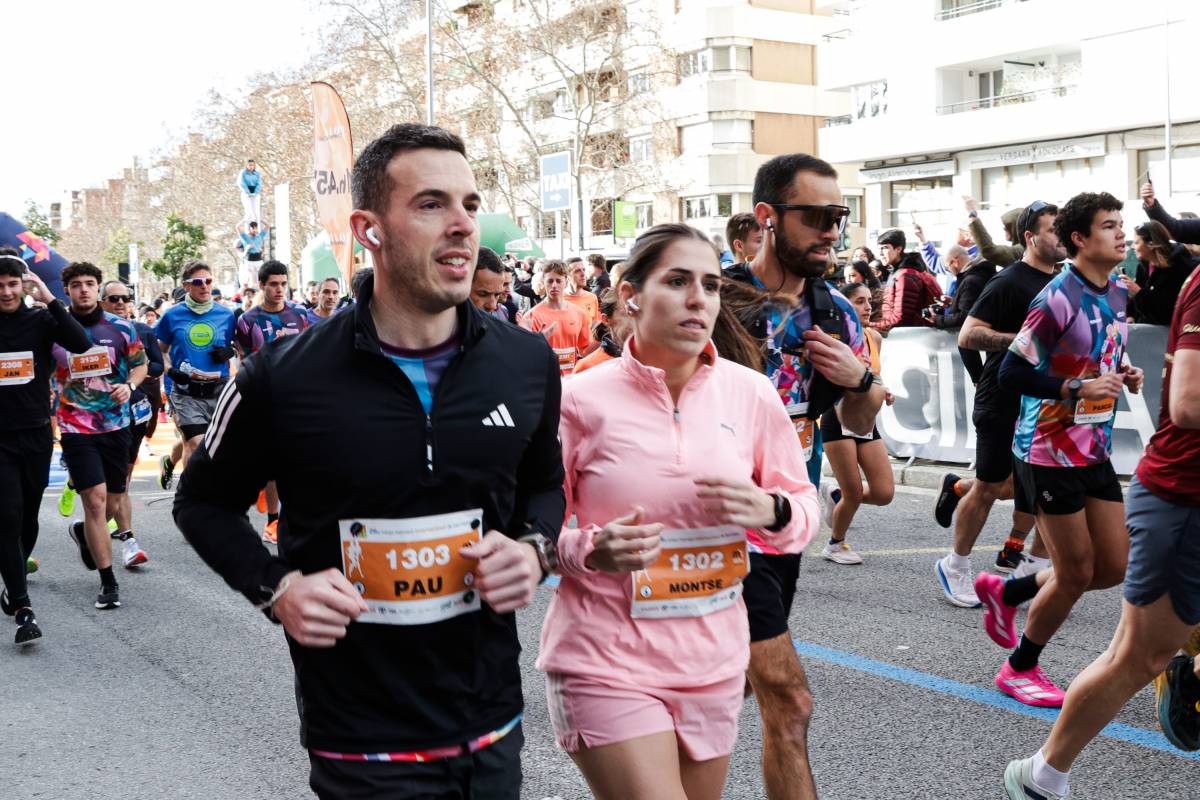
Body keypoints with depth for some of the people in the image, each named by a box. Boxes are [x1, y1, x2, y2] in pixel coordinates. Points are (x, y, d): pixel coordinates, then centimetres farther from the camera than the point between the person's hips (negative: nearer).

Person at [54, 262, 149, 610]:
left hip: (116, 424, 3)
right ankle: (108, 582, -1)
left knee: (113, 506, 10)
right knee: (95, 500, -11)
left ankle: (83, 533, 46)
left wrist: (129, 385, -8)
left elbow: (140, 363, 12)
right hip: (76, 428, -2)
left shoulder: (120, 327, 1)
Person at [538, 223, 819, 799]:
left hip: (713, 661, 4)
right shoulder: (581, 399, -11)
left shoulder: (751, 394, -1)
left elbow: (803, 510, 7)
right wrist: (589, 552, -23)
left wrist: (769, 510, -14)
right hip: (605, 663, -4)